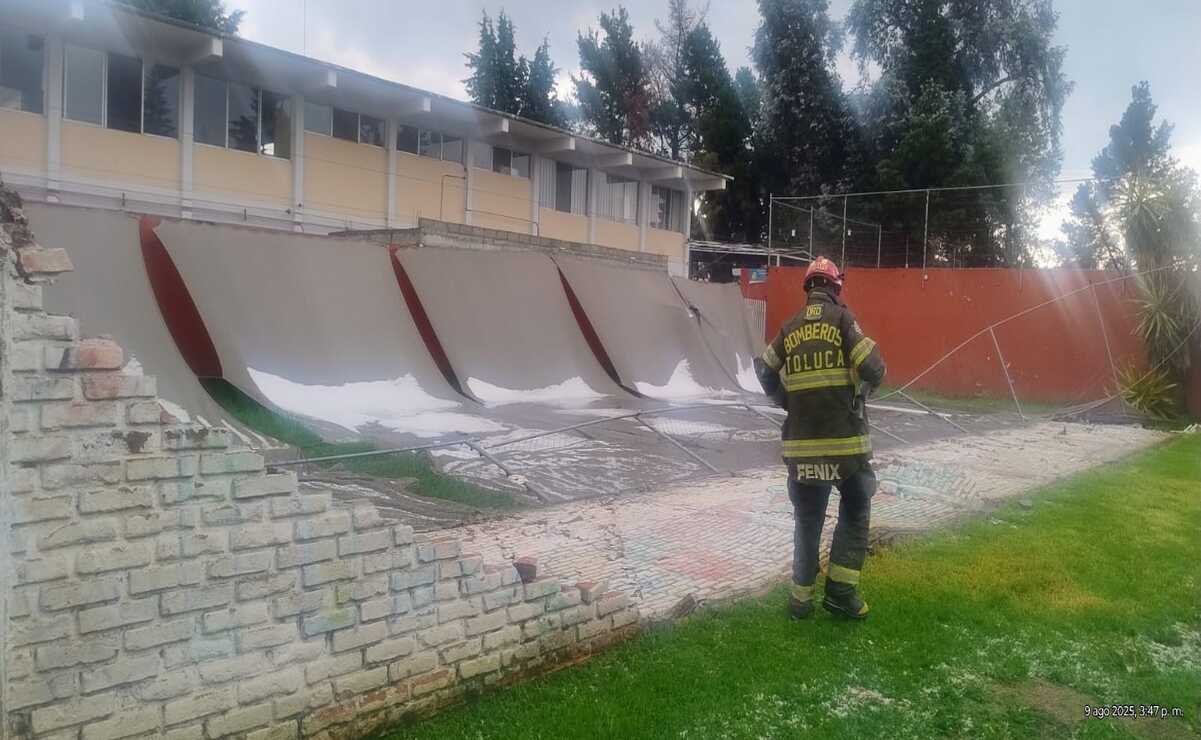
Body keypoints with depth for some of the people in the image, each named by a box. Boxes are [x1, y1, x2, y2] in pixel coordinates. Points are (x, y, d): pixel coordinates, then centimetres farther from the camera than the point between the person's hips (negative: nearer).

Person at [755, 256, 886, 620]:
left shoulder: (790, 328, 8)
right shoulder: (843, 318, -3)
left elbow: (764, 371, 9)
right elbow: (874, 368, -11)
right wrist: (862, 389, 10)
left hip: (801, 442, 4)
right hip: (845, 438, -3)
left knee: (807, 519, 14)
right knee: (855, 510, 14)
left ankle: (801, 596, 19)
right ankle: (841, 590, 9)